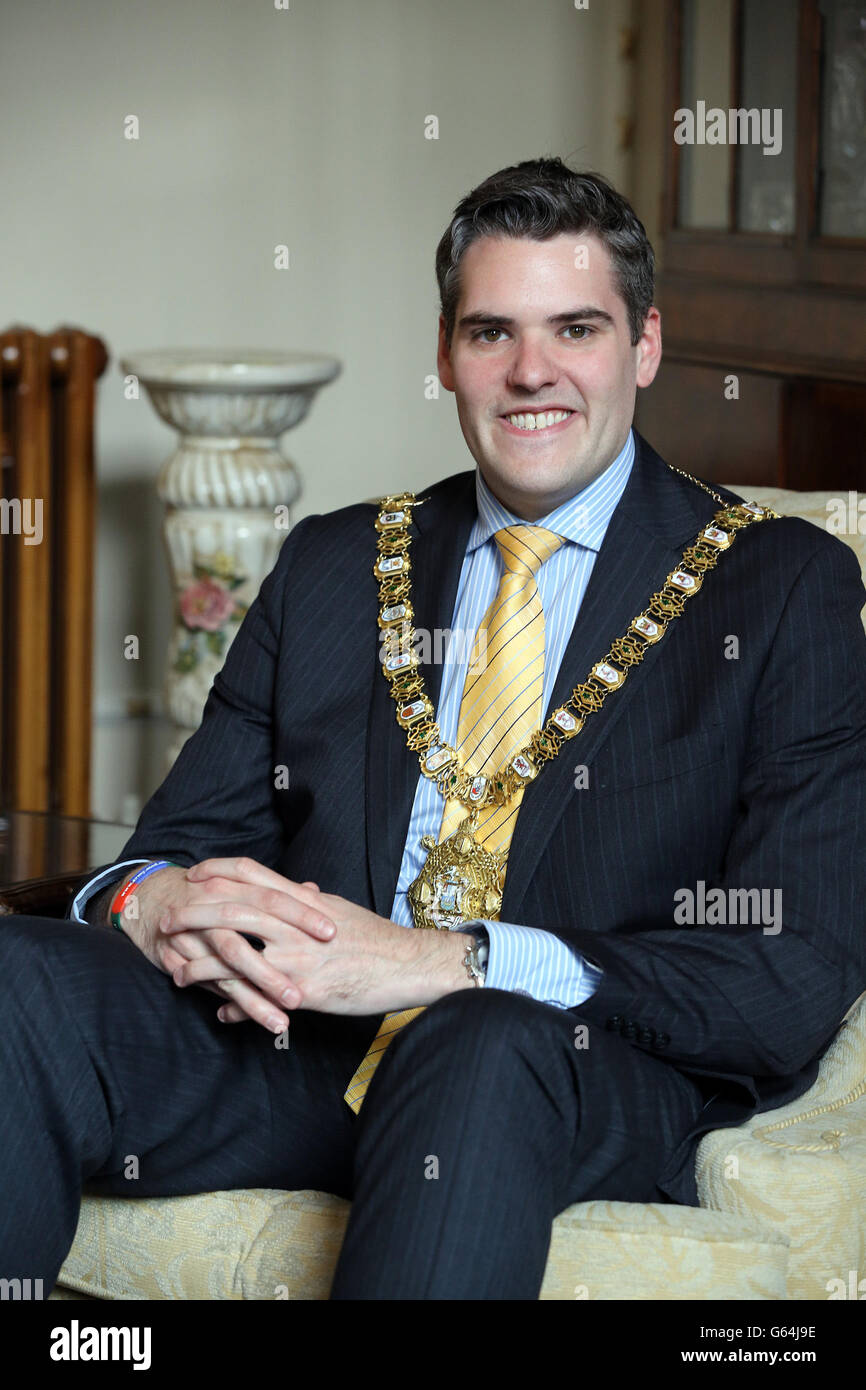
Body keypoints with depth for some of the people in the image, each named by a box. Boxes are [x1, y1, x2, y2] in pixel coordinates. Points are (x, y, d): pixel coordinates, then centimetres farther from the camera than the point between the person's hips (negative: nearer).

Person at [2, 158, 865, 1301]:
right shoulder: (333, 565, 19)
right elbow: (183, 840, 16)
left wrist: (442, 966, -19)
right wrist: (156, 899, -12)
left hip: (585, 1080, -3)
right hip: (301, 1050, 4)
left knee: (484, 1054, -40)